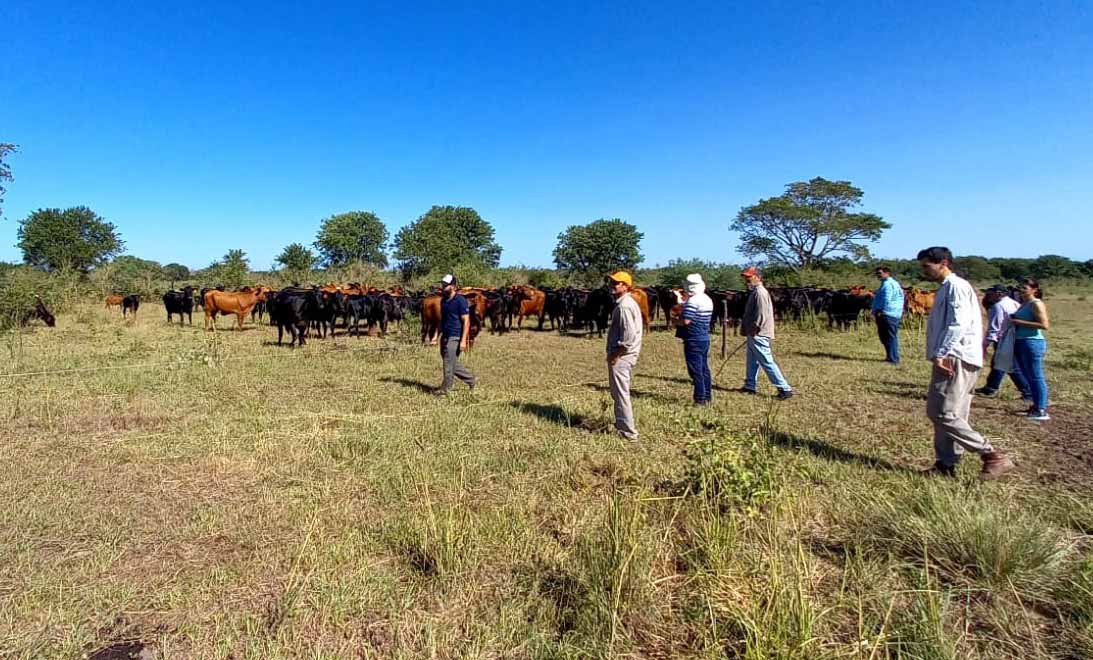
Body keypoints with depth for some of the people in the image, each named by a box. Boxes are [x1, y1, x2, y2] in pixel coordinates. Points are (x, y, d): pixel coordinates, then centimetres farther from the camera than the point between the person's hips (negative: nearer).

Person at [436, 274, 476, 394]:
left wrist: (463, 340, -19)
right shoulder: (443, 300, 11)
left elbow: (466, 321, -14)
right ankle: (470, 379, 28)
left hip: (455, 337, -8)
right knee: (453, 363, 13)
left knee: (449, 363, -4)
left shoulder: (460, 301, -12)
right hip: (445, 336, 8)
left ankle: (445, 388, 8)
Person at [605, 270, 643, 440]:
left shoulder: (623, 306, -19)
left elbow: (628, 336, -26)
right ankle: (622, 425, 33)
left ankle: (628, 431, 5)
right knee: (620, 393, 21)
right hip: (627, 355, 11)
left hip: (621, 356, -11)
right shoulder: (629, 302, 14)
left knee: (620, 394, -2)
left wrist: (614, 354, -18)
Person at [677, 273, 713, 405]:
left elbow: (686, 321, -24)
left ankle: (700, 399, -1)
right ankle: (707, 398, 21)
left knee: (696, 371, -3)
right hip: (705, 338, 9)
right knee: (704, 369, 14)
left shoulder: (692, 300, -18)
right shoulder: (708, 299, 11)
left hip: (693, 340, -9)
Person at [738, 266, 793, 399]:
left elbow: (761, 315, -23)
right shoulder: (755, 292, 17)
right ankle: (750, 386, 28)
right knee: (752, 361, 18)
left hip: (759, 335, -11)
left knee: (767, 362, -9)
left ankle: (785, 389, -6)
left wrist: (754, 330, -19)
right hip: (754, 335, 11)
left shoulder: (760, 292, -15)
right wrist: (745, 328, 18)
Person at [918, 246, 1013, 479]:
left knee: (943, 413, -13)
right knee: (947, 414, 10)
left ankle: (993, 456, -6)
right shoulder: (945, 288, 22)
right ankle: (946, 464, 14)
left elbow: (959, 323, -20)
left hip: (956, 360, -10)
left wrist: (941, 354, -26)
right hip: (951, 359, 10)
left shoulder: (956, 286, -8)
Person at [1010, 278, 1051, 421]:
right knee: (1029, 377, 14)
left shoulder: (1036, 304, -10)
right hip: (1020, 343, 10)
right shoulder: (1023, 304, 16)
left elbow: (1045, 324, -19)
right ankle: (1036, 406, 21)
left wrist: (1020, 322, -19)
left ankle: (1042, 411, -4)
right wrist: (1014, 321, 9)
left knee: (1036, 377, -7)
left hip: (1033, 343, -10)